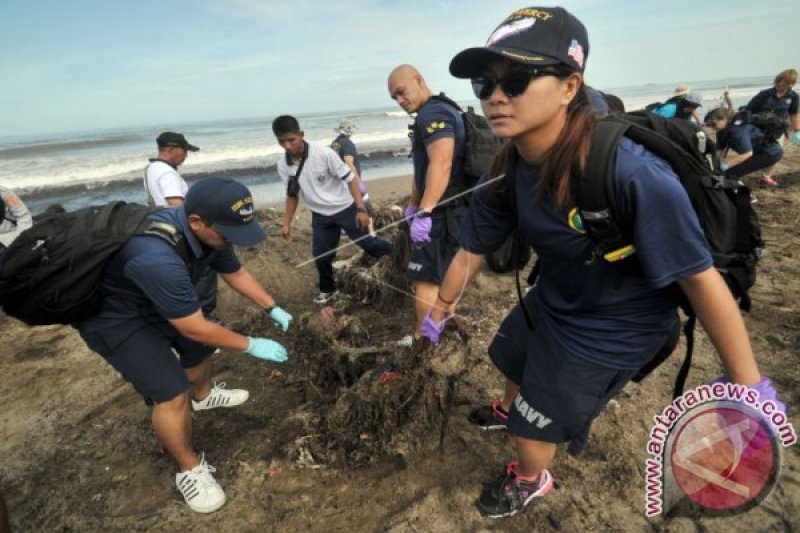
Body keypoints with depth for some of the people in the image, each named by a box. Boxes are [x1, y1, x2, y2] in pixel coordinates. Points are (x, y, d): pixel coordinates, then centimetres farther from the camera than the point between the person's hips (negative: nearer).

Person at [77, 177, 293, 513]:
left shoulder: (208, 231, -17)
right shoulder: (157, 257, -43)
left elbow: (236, 273, 2)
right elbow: (194, 328, -33)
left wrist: (273, 309, 2)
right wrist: (251, 346, -21)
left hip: (160, 303, 8)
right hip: (115, 318, -8)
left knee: (202, 347, 22)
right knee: (172, 393, -12)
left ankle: (203, 395, 52)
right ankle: (190, 469, 11)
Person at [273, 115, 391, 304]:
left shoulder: (324, 154, -23)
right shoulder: (283, 165, -8)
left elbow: (350, 178, -17)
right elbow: (292, 195, 7)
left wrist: (361, 208, -23)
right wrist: (286, 223, 5)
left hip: (345, 209, -4)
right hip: (320, 216, 4)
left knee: (368, 243, 1)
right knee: (320, 256, 6)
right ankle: (327, 290, 31)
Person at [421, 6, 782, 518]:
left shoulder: (633, 174, -35)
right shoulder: (508, 173, -16)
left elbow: (701, 277, -24)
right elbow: (470, 253, -5)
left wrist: (751, 389, -14)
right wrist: (438, 313, 7)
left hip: (609, 331, -6)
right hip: (551, 299, 6)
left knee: (535, 423, 9)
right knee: (511, 359, 29)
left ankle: (530, 480, 46)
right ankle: (509, 409, 66)